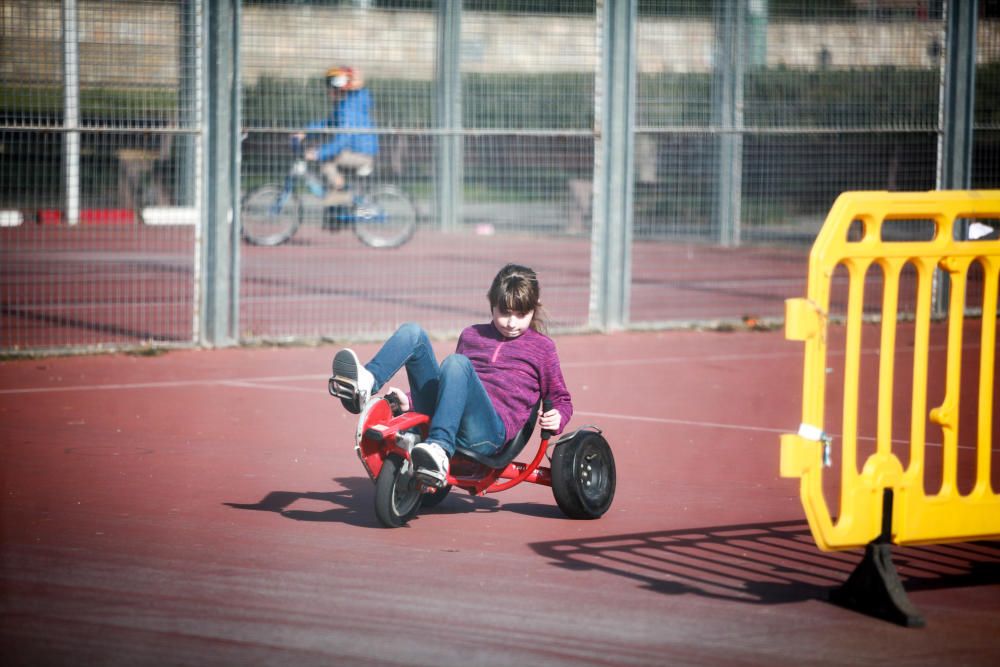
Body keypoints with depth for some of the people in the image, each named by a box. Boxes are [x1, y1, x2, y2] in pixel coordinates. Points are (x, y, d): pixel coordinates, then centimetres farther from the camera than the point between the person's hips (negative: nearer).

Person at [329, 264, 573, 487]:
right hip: (437, 417, 5)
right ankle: (364, 385, -31)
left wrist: (557, 418, -5)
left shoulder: (541, 346, 18)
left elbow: (561, 398, 19)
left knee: (455, 363, -36)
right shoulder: (472, 335, 29)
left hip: (489, 430, -5)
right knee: (412, 332, -5)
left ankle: (439, 451, -55)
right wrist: (411, 402, 16)